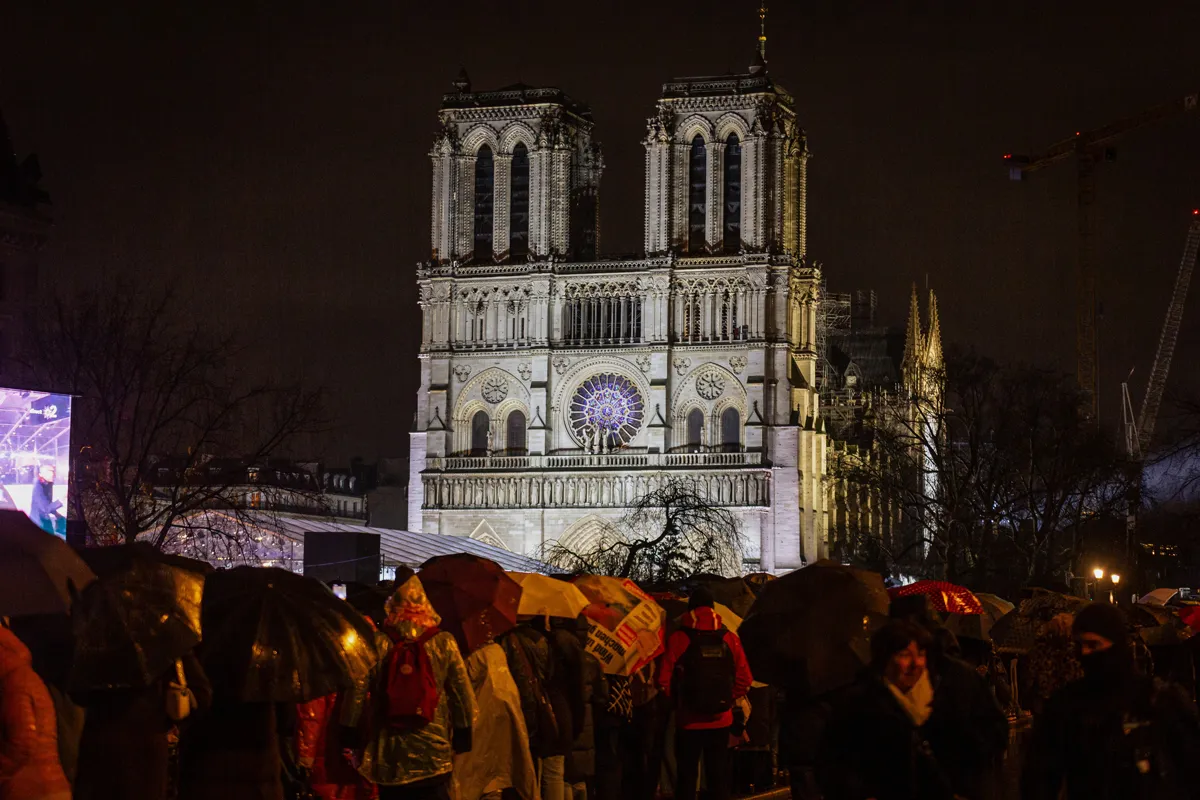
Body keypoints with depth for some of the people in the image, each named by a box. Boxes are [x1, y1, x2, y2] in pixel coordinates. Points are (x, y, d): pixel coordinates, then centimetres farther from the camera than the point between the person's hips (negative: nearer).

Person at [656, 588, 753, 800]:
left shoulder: (678, 639, -9)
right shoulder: (729, 638, -2)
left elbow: (664, 682, -10)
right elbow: (745, 680, -3)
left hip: (688, 720, -2)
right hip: (721, 719, 2)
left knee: (687, 775, 8)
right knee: (719, 774, 12)